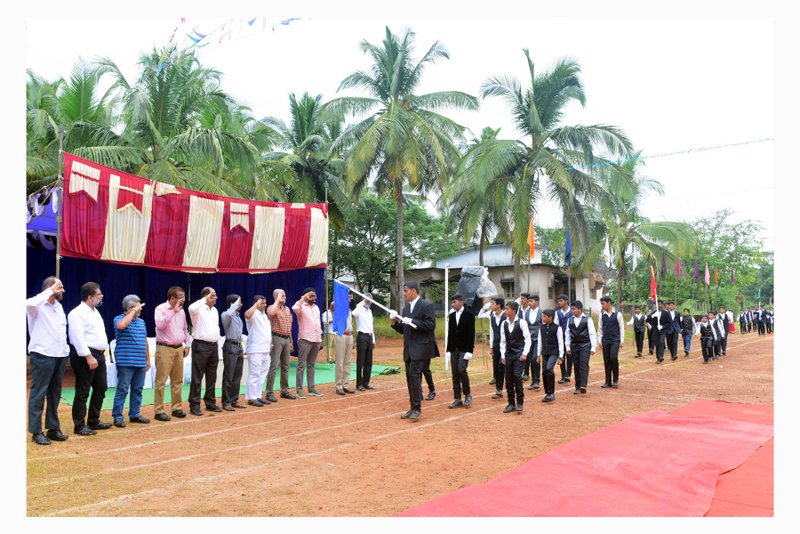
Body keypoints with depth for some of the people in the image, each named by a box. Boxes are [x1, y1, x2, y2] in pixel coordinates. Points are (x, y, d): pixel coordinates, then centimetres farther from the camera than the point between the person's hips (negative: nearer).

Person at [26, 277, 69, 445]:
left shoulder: (59, 306, 15)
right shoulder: (38, 306, -8)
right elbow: (29, 303, -33)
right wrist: (50, 291, -22)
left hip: (60, 355, 7)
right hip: (42, 355, -7)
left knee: (55, 393, 13)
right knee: (38, 394, 0)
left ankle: (53, 428, 21)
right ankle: (36, 432, 5)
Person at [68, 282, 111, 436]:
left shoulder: (94, 311, 17)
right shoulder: (78, 313, -13)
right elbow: (78, 338, -21)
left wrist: (101, 353, 17)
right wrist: (88, 357, -24)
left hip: (99, 354, 10)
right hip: (85, 356, -10)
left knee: (100, 389, 15)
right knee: (82, 392, -2)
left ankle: (94, 421, 27)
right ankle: (80, 426, 7)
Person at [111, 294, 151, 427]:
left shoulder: (141, 321, 16)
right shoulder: (119, 319, -5)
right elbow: (121, 325, -31)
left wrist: (147, 359, 18)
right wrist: (134, 311, -22)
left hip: (140, 362, 7)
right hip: (125, 362, -7)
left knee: (137, 390, 12)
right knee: (122, 390, -2)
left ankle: (135, 414, 21)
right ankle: (117, 417, 6)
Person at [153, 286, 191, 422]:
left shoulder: (181, 311, 12)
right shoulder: (161, 308, -8)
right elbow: (160, 325, -25)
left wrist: (187, 344, 13)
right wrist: (173, 311, -24)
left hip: (179, 349, 7)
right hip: (165, 348, -7)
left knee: (177, 380, 10)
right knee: (161, 381, -4)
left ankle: (176, 407, 19)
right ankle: (159, 410, 1)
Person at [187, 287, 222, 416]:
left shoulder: (215, 310, 15)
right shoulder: (198, 309, -9)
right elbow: (191, 308, -34)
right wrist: (205, 299, -23)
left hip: (214, 346, 8)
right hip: (201, 346, -7)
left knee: (212, 377, 12)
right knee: (197, 377, -2)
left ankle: (210, 402, 21)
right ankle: (194, 405, 4)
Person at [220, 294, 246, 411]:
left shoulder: (238, 316, 16)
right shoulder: (226, 315, -9)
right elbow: (228, 314, -37)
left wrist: (242, 348, 17)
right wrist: (236, 305, -22)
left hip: (239, 346, 8)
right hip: (230, 347, -8)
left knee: (237, 376, 11)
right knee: (228, 376, -3)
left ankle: (234, 400, 19)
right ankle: (226, 402, 4)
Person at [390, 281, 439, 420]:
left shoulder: (426, 305, -7)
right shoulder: (406, 308, 15)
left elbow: (431, 325, -16)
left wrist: (412, 321, -19)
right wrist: (394, 322, -1)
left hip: (421, 348, -8)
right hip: (409, 349, 8)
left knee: (414, 375, -16)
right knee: (410, 377, 9)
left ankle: (417, 409, -10)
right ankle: (413, 408, 18)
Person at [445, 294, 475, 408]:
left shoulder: (469, 315, -5)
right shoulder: (451, 315, 9)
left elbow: (471, 334, -9)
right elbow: (450, 333, 12)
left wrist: (470, 351, -14)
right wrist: (448, 350, 7)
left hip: (464, 349, -5)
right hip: (454, 349, 5)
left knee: (461, 370, -17)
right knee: (455, 374, 4)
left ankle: (468, 395, 3)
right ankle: (457, 399, 10)